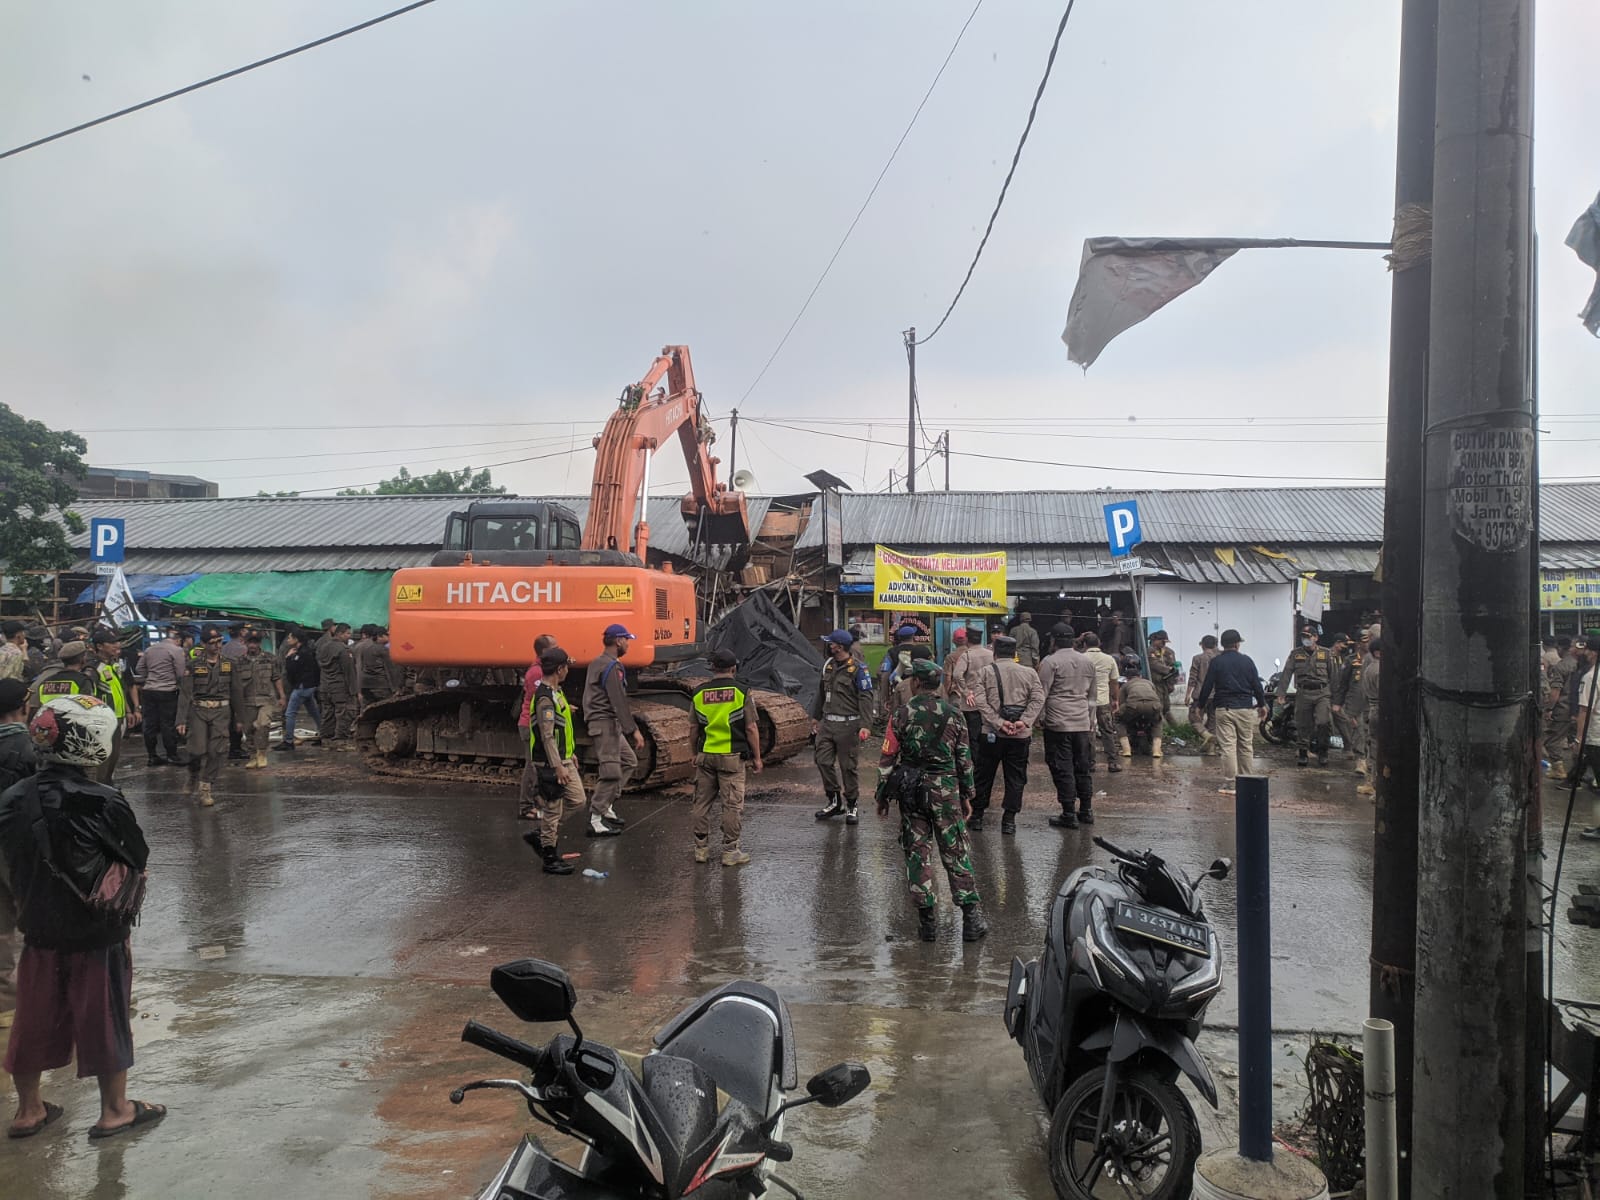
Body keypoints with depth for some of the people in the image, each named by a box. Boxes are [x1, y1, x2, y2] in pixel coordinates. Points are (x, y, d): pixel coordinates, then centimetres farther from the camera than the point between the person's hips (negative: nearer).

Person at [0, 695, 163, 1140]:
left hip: (39, 933, 5)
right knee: (105, 1017, 10)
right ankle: (114, 1110, 23)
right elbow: (137, 861, -12)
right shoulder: (104, 802, -22)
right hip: (99, 933, -5)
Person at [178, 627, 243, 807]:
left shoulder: (229, 664, 6)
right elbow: (185, 693, -2)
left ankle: (205, 789, 6)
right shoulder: (194, 664, -1)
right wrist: (182, 720, -8)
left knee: (215, 752, -4)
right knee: (197, 750, -5)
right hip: (198, 711, -1)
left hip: (221, 712, 1)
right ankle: (193, 775, 27)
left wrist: (240, 718, 11)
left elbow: (237, 692, 10)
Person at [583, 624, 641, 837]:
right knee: (611, 771, -9)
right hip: (605, 724, -11)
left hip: (610, 724, 11)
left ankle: (605, 805, 18)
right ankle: (595, 822, -6)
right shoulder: (612, 666, -16)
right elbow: (619, 701, -21)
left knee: (629, 761, 17)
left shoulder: (597, 664, 16)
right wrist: (634, 730, -21)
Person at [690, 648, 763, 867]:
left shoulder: (699, 693, 3)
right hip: (732, 757, -4)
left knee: (702, 803, 12)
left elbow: (694, 728, 9)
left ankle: (701, 849, 18)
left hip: (705, 756, 4)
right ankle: (730, 851, 4)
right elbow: (751, 728, -7)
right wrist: (757, 757, 1)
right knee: (732, 805, 2)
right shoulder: (741, 692, -7)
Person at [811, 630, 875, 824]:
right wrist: (815, 716, 25)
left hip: (847, 725, -7)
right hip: (827, 723, 7)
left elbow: (866, 698, -15)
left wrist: (865, 725, -22)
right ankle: (834, 801, 21)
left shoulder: (857, 669, -11)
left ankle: (851, 806, 15)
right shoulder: (828, 665, 11)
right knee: (823, 761, 6)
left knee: (849, 767, 2)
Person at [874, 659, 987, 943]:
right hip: (946, 790, 1)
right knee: (956, 853, 7)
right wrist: (966, 795, 15)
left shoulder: (901, 716, -5)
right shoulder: (954, 714, 0)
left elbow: (888, 759, -2)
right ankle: (970, 917, 6)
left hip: (911, 792, -1)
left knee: (917, 854, 7)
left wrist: (882, 796, 7)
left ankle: (927, 920, 9)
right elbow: (965, 758, 5)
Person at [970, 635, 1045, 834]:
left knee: (984, 776, 12)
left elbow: (981, 701, -11)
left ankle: (977, 816, 19)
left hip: (991, 734, -1)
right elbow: (1038, 699, -6)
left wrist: (998, 722, -14)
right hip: (1021, 735, 1)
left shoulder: (984, 673, 1)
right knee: (1016, 778, 9)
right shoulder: (1029, 673, 6)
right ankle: (1009, 820, 8)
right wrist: (1024, 722, -13)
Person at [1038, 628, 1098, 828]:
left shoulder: (1050, 662, -8)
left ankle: (1068, 815, 1)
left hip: (1058, 723, -6)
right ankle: (1086, 811, 21)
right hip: (1083, 723, 6)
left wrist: (1040, 717, 3)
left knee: (1062, 769, -1)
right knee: (1083, 768, 14)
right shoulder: (1087, 662, 11)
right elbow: (1092, 696, 17)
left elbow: (1042, 694, -9)